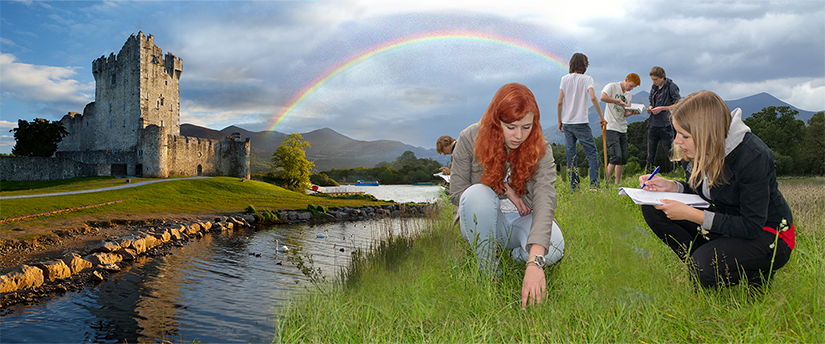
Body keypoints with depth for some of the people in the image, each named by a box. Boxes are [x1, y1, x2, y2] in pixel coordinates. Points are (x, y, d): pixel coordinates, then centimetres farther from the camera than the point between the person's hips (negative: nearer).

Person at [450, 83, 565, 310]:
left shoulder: (540, 149, -16)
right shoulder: (470, 138, -15)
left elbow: (545, 200, -30)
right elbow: (456, 193, -8)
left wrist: (534, 262, -44)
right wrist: (502, 188, -19)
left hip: (522, 219, 1)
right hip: (481, 223, 0)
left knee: (553, 249, -31)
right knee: (477, 193, -34)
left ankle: (518, 255, 7)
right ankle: (488, 273, -17)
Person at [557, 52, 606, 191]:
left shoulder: (565, 79, 6)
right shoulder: (586, 79, -3)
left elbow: (559, 102, 3)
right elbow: (593, 98, -16)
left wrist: (560, 121, 12)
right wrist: (601, 117, -9)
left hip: (567, 123, 4)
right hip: (581, 122, -4)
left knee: (571, 154, 9)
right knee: (592, 152, 2)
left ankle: (573, 185, 10)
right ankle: (594, 183, -6)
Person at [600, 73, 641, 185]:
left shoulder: (629, 95, 20)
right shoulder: (612, 87, -2)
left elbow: (625, 114, 19)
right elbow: (602, 97, -22)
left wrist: (632, 112, -2)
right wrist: (619, 101, -18)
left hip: (623, 129, 8)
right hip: (611, 128, -8)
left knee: (624, 158, 4)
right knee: (617, 156, -17)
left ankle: (618, 183, 12)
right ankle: (607, 180, -5)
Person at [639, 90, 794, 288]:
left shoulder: (753, 156, -28)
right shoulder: (702, 149, -8)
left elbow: (751, 227, -27)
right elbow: (700, 191, 11)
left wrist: (689, 214, -30)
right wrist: (671, 186, -11)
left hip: (766, 235, -7)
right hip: (729, 222, 7)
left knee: (705, 267, -34)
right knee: (653, 208, -11)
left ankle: (756, 277, -2)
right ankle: (697, 265, -4)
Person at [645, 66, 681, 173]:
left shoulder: (671, 87, -6)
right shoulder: (654, 87, 13)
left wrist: (662, 108, -15)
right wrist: (650, 108, 3)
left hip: (665, 125, -6)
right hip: (653, 125, 6)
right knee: (650, 154, 10)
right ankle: (648, 173, 17)